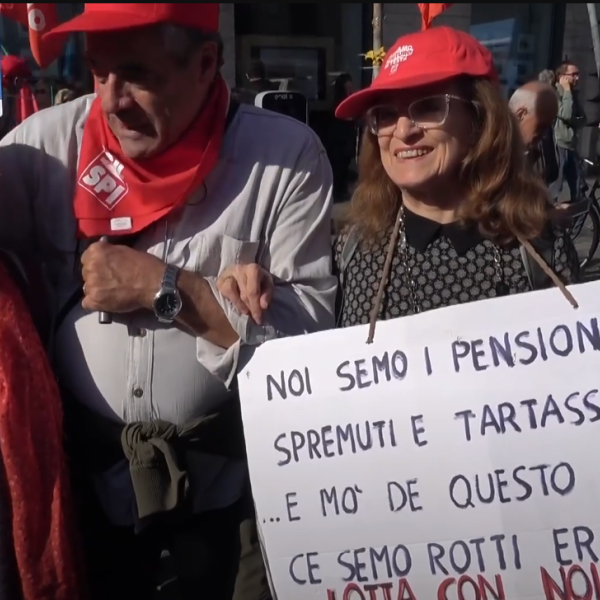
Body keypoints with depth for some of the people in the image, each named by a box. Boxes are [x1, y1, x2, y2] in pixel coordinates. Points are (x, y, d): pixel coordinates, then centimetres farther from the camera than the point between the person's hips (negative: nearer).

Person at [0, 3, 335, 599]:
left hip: (229, 473, -2)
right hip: (87, 466, 3)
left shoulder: (286, 154, -13)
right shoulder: (52, 141, -5)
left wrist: (163, 288, -20)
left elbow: (311, 326, -16)